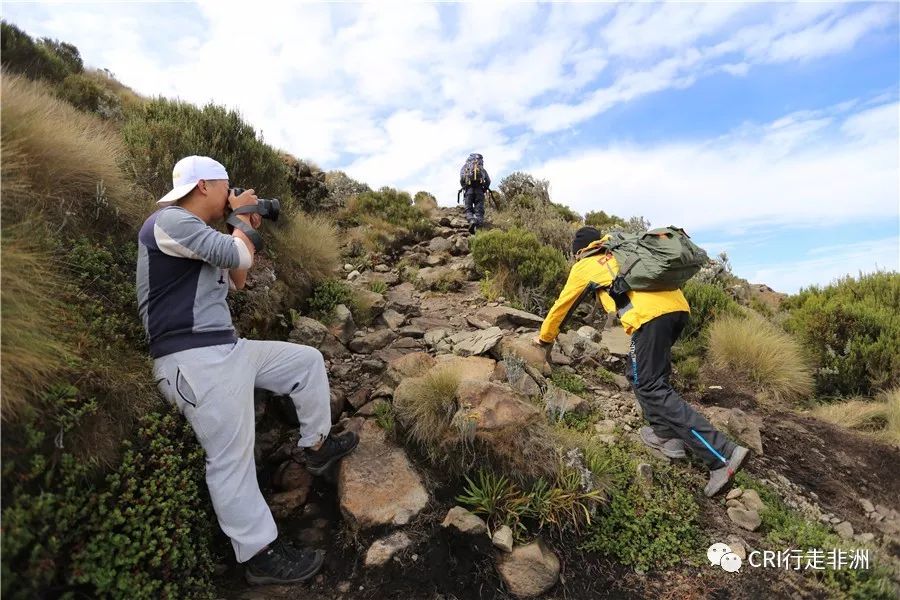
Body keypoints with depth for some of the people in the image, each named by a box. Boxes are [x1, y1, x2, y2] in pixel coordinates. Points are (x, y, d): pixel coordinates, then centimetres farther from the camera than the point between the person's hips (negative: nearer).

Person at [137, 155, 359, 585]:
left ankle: (316, 446, 26)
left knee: (307, 360, 15)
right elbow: (236, 254, -19)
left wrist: (247, 232, 17)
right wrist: (243, 219, 1)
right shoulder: (169, 220, -10)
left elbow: (235, 280, 25)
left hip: (225, 350, 10)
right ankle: (262, 556, 9)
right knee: (231, 460, -5)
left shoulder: (193, 231, 21)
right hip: (196, 360, -10)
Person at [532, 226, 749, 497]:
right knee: (641, 372, 23)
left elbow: (562, 306, 27)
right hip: (678, 304, 7)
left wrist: (545, 337, 41)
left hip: (651, 313, -7)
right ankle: (665, 434, 21)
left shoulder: (583, 266, 18)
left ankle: (723, 454, -9)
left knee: (652, 388, -3)